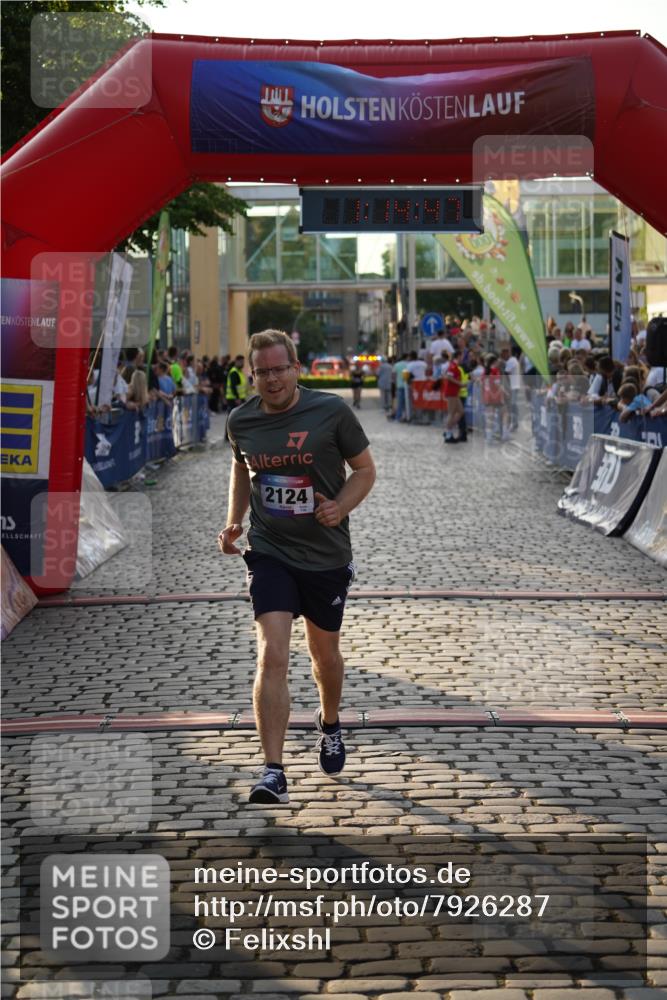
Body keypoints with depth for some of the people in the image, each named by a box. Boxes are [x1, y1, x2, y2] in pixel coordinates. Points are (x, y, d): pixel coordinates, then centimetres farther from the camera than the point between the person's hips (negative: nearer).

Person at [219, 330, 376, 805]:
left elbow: (365, 468, 1)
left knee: (325, 651, 17)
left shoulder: (332, 411, -9)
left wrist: (341, 508, -17)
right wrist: (234, 521, 6)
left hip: (327, 555, 0)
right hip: (269, 554, 0)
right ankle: (274, 772, -16)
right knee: (271, 656, -16)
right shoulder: (241, 421, 0)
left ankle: (330, 723, 49)